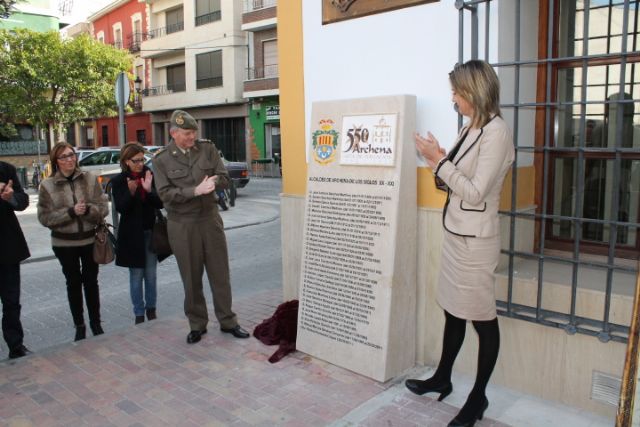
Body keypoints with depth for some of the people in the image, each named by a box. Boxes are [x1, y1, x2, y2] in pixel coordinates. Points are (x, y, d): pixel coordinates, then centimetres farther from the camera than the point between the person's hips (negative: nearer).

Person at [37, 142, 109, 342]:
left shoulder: (90, 179, -3)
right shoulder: (47, 185, -5)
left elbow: (103, 207, -3)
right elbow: (44, 216, -8)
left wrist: (88, 209, -23)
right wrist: (71, 212, -20)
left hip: (90, 239, 0)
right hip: (64, 243, 0)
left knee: (91, 281, 11)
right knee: (73, 282, 11)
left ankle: (96, 323, 26)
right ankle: (79, 326, 24)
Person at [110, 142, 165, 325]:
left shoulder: (150, 176, 0)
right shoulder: (118, 181, -4)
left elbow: (160, 204, -5)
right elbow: (120, 208, -11)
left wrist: (149, 190, -22)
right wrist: (130, 192, -27)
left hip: (150, 232, 2)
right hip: (131, 234, -2)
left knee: (151, 275, 9)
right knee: (136, 276, 4)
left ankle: (151, 309, 22)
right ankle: (139, 313, 14)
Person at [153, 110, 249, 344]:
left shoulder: (207, 148, 3)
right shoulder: (161, 160, -3)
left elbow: (223, 178, 1)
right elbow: (165, 193, -11)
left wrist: (207, 184, -19)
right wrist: (195, 190, -21)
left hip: (210, 218, 2)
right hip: (182, 225, -2)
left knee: (220, 273, 8)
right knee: (191, 278, 8)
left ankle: (228, 321, 21)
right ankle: (197, 324, 24)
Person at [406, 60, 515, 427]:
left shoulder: (496, 132, -15)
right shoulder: (471, 128, 10)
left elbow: (475, 193, -20)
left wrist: (438, 160, -16)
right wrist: (437, 158, -2)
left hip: (476, 240, -8)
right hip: (456, 234, 9)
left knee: (482, 318, 6)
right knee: (453, 311, 19)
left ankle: (478, 398, 22)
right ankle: (443, 379, 35)